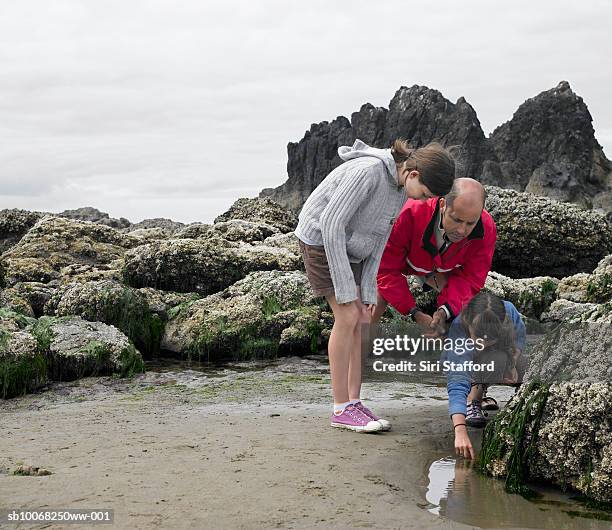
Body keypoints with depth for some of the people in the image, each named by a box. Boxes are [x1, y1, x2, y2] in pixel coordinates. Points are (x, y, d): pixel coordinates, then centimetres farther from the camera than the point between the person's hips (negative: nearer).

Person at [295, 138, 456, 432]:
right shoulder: (367, 171, -33)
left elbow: (381, 235, 0)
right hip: (321, 240, -8)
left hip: (350, 246, 8)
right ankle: (341, 408, -5)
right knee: (348, 317, -12)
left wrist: (369, 288, -5)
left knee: (363, 319, 1)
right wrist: (344, 285, -28)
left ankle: (354, 402, 6)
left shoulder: (402, 185, -7)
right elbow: (331, 223, -31)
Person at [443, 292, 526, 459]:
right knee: (495, 360, -35)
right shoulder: (458, 330, -42)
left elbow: (519, 334, -7)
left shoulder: (509, 311, -33)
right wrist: (460, 431, -61)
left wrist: (512, 364, -22)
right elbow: (457, 384, -50)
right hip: (460, 362, -5)